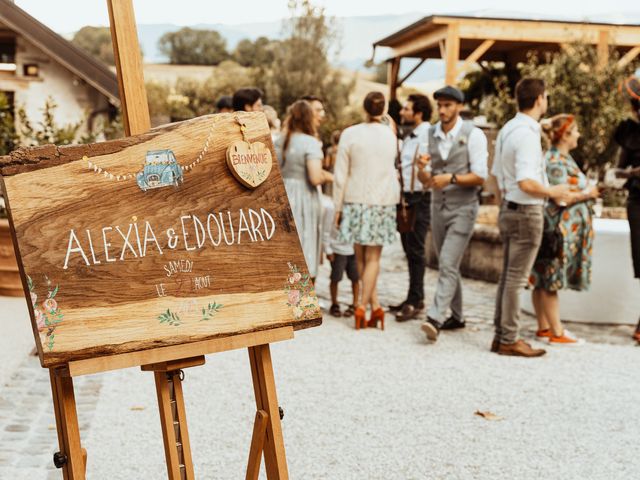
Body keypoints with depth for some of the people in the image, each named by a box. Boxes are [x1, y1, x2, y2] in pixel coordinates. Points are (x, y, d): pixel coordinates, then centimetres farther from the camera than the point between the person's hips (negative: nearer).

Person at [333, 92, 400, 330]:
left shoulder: (350, 134, -5)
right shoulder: (390, 135, 3)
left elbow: (341, 175, -5)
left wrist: (338, 207, 1)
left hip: (356, 201, -2)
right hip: (384, 201, 2)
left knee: (361, 256, 8)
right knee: (373, 257, 6)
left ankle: (375, 306, 7)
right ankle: (363, 306, -1)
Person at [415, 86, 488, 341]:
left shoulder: (473, 135, -9)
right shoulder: (431, 134, 7)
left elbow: (480, 177, -13)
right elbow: (425, 180, 8)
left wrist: (451, 178, -24)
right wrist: (422, 169, -14)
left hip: (463, 208, -6)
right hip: (438, 206, 6)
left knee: (448, 264, -15)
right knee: (447, 265, 14)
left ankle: (435, 318, -19)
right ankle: (456, 316, 26)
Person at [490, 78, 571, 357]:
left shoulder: (507, 130, 10)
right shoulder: (527, 134, -19)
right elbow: (526, 183, -27)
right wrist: (552, 192, -11)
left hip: (508, 209, 9)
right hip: (526, 212, -9)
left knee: (508, 276, 14)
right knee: (516, 278, -2)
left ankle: (501, 335, 21)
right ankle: (510, 340, 6)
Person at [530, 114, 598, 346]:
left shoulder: (562, 158, 16)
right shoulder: (556, 162, -16)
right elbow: (561, 197, -22)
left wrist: (587, 191, 9)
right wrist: (587, 193, -9)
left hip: (567, 230, 10)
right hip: (558, 229, -10)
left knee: (544, 282, 12)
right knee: (550, 282, -4)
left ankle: (544, 327, 18)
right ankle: (557, 333, 1)